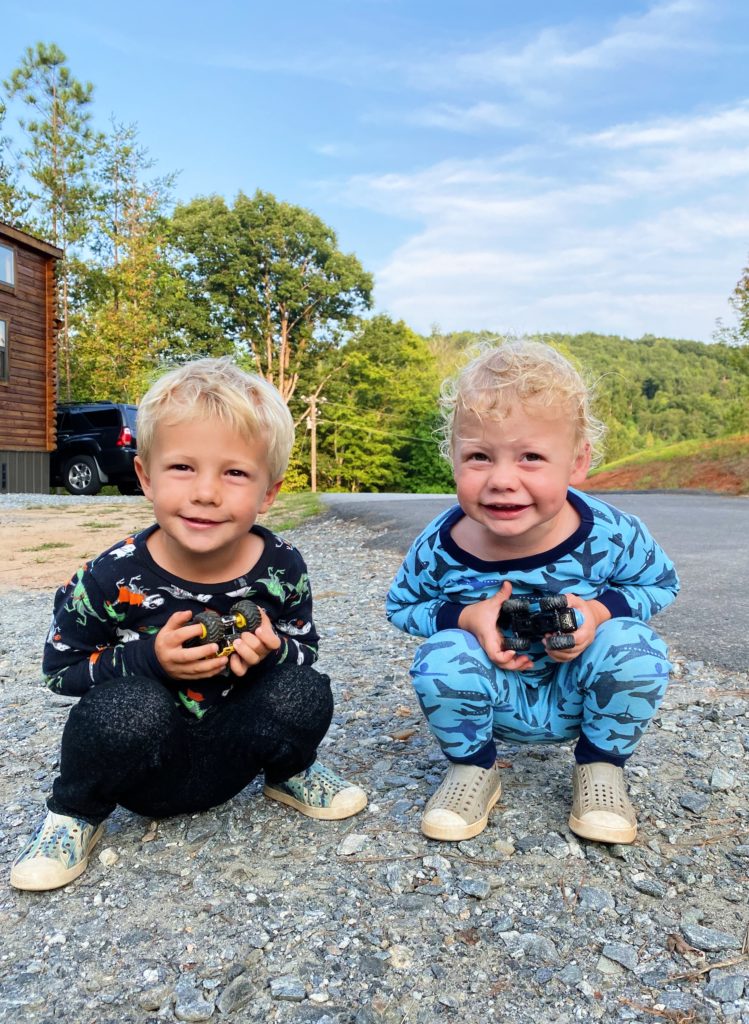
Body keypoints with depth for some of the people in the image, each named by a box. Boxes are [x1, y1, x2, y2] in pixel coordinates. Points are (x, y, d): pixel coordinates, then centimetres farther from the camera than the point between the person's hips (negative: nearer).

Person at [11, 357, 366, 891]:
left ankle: (290, 775, 11)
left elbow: (306, 649, -1)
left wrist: (272, 651, -26)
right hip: (142, 767, -1)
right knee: (131, 706, -34)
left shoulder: (282, 568, -15)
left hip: (227, 759, 2)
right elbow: (60, 667, -8)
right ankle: (75, 813, -1)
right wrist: (149, 660, -26)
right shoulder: (114, 578, -20)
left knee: (304, 691, -24)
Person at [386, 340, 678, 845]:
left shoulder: (611, 536, -25)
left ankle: (602, 769, 2)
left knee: (635, 648, -27)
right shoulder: (440, 547, -25)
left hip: (579, 695, 1)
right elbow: (401, 606, -6)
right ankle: (474, 769, 2)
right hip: (497, 700, 0)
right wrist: (465, 617, -27)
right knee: (442, 656, -29)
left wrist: (601, 610, -26)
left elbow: (662, 584, -4)